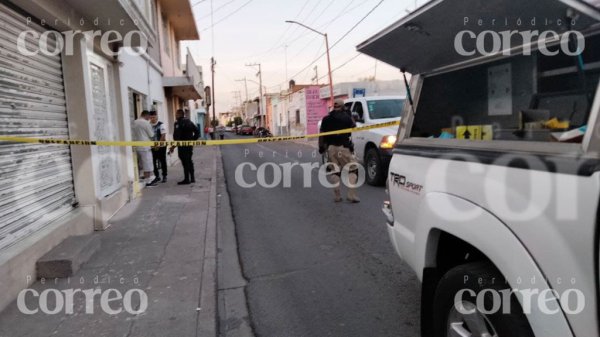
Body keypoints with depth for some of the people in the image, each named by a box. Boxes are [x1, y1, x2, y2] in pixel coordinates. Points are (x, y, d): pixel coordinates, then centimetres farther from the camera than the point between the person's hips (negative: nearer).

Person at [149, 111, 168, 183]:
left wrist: (158, 145, -16)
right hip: (152, 147, 4)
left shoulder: (161, 124, -6)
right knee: (154, 162, 5)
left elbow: (163, 135, -11)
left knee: (163, 162, 3)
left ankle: (164, 176, 12)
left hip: (161, 146, -4)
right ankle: (157, 176, 17)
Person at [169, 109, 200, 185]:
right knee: (189, 161, 15)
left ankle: (186, 179, -2)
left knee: (185, 162, -5)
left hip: (183, 145, -8)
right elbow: (197, 132, 15)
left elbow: (177, 136, -19)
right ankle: (192, 178, 20)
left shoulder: (178, 123, -12)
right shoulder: (189, 122, 13)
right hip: (190, 145, 8)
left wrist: (173, 146, -17)